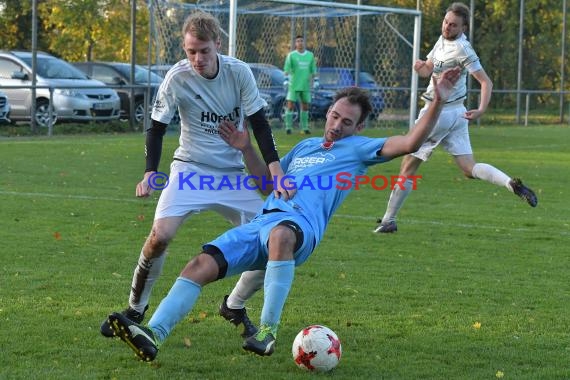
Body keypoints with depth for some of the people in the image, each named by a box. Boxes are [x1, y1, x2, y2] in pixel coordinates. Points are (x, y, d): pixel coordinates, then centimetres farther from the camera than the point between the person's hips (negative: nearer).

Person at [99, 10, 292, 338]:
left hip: (233, 173, 2)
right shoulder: (177, 78, -14)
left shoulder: (239, 72, -11)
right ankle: (136, 308, 0)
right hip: (190, 169, -2)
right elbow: (157, 128, -4)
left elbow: (259, 124, -5)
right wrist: (151, 173, -17)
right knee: (160, 235, -22)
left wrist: (277, 173, -14)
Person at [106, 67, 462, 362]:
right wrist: (246, 149, 30)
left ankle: (269, 332, -39)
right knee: (201, 265, -15)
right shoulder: (305, 146, 34)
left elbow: (411, 142, 2)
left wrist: (438, 102, -5)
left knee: (279, 235, -44)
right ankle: (153, 335, -25)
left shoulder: (359, 148, 15)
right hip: (260, 221, 6)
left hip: (301, 223, -6)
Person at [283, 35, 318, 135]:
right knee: (290, 106, -7)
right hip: (294, 85, -3)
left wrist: (316, 82, 7)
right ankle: (288, 127, -4)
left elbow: (313, 70, 12)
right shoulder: (291, 55, 0)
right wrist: (286, 80, -14)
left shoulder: (310, 55, 9)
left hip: (306, 86, 3)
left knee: (305, 106, 6)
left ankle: (304, 128, 12)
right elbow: (287, 69, -4)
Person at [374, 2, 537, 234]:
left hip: (437, 113, -9)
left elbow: (486, 81, -19)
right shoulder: (443, 40, 10)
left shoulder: (461, 48, -17)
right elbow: (428, 69, 21)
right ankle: (512, 184, -19)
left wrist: (481, 110, -32)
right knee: (469, 169, 1)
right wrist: (420, 67, -3)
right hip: (455, 113, 9)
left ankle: (388, 220, 9)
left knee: (407, 167, 2)